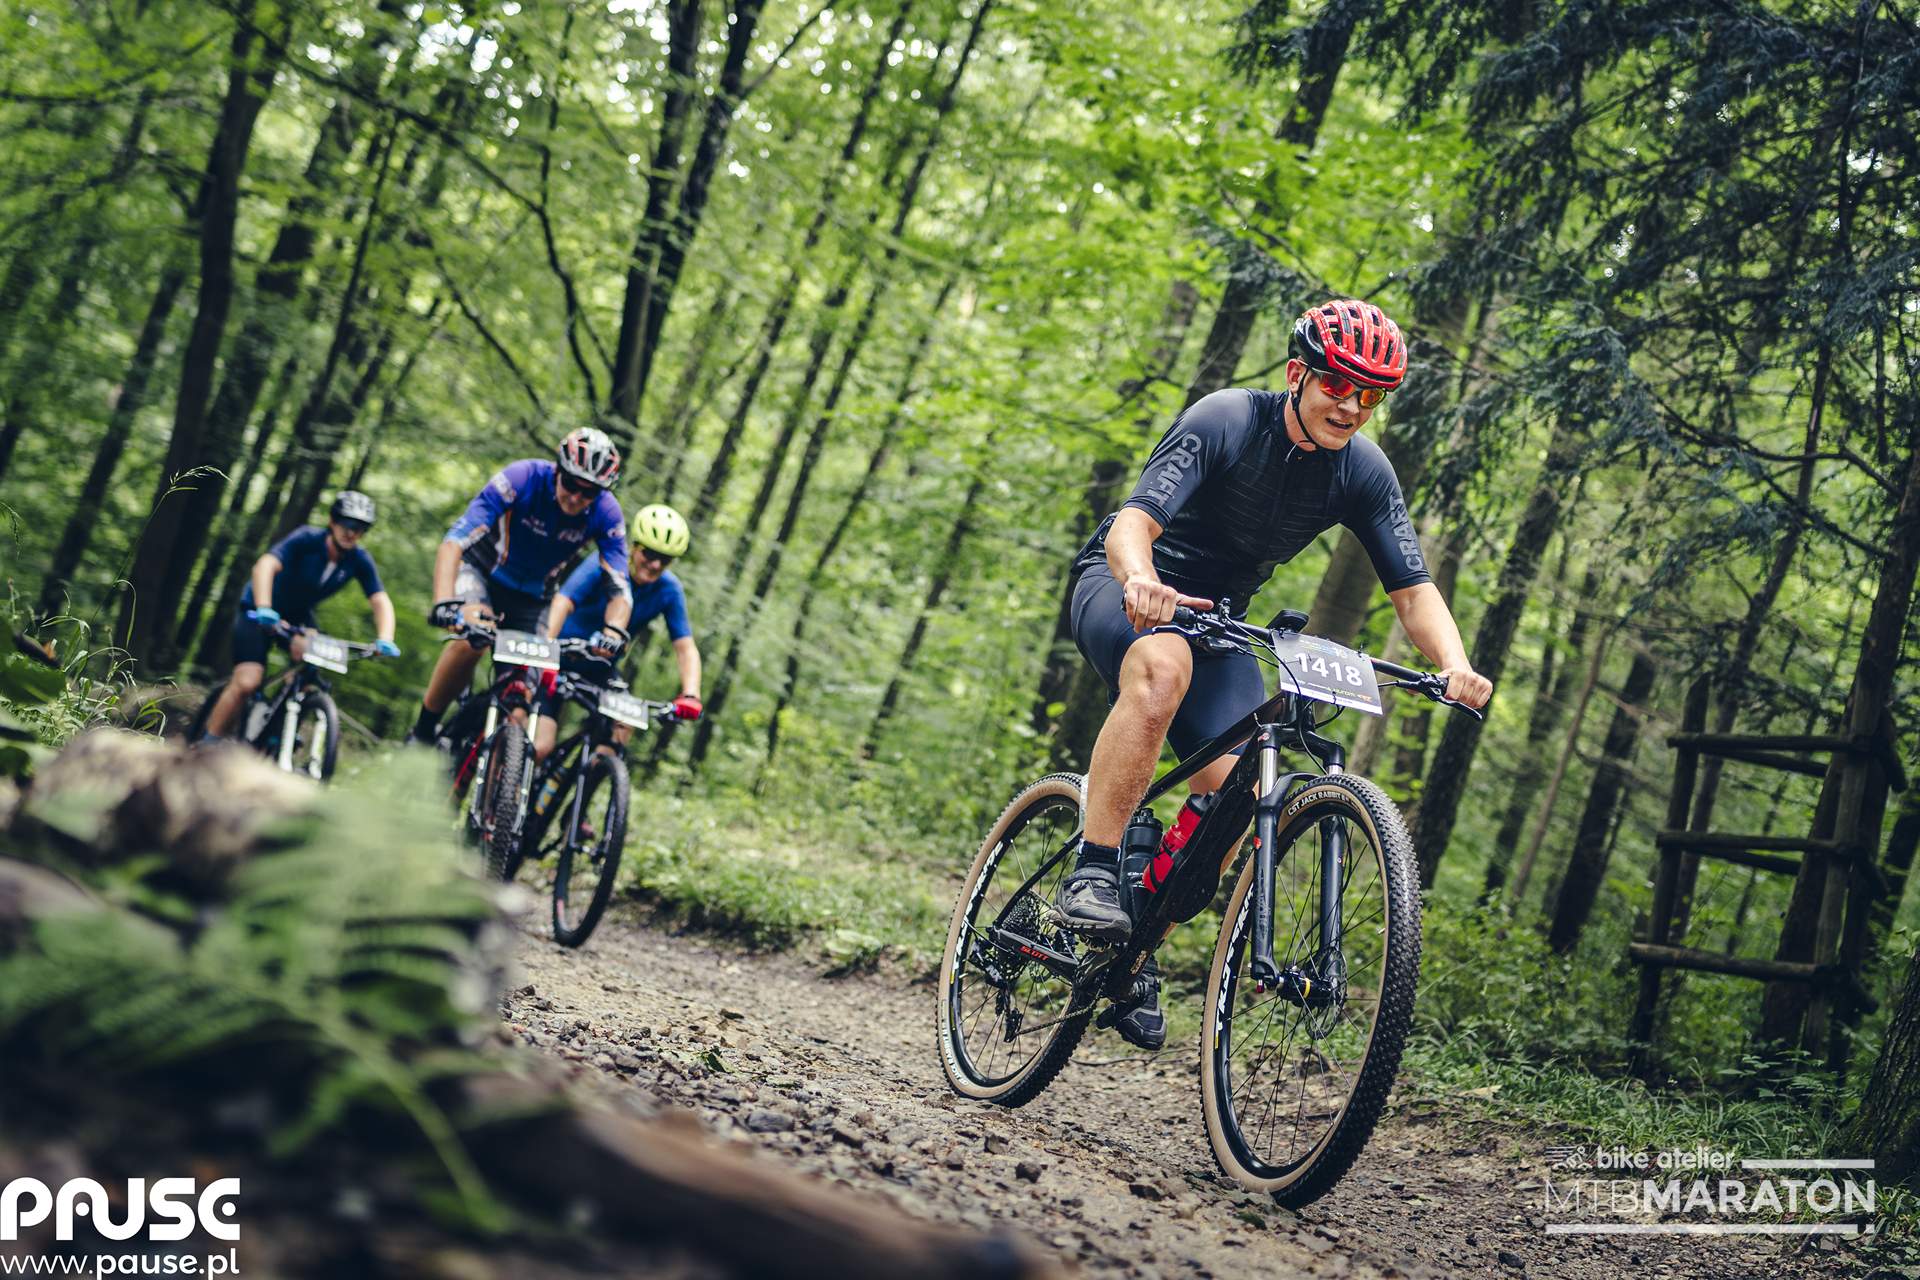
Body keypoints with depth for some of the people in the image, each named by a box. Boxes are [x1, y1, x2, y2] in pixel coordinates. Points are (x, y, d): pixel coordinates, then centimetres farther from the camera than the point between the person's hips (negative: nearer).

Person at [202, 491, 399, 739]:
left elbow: (381, 601, -23)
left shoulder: (360, 560, -16)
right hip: (259, 612, -4)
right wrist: (264, 609, -58)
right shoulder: (307, 539, -28)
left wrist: (384, 640, -42)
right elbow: (265, 565, -42)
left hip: (298, 616, 4)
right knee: (247, 682, -20)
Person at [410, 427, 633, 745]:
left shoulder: (606, 514, -22)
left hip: (532, 597, 3)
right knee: (472, 640, -32)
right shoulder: (522, 478, -31)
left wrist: (613, 633, -46)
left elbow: (620, 589, -23)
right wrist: (444, 605, -51)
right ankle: (423, 732, -15)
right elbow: (455, 540, -37)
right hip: (481, 571, -3)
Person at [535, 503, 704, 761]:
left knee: (623, 730, -21)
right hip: (562, 660, -4)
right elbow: (562, 603, -38)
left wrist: (690, 695, -35)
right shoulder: (602, 567, -23)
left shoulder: (669, 591, -13)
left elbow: (685, 648, -17)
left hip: (600, 670, 4)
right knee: (540, 747, -15)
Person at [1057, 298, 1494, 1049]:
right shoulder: (1224, 421, -23)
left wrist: (1454, 665, -31)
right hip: (1124, 589, -5)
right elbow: (1134, 521, -34)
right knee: (1164, 667, -40)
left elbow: (1412, 589, -11)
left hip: (1217, 616, 5)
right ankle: (1091, 874, -34)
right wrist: (1141, 580, -57)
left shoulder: (1363, 472, -9)